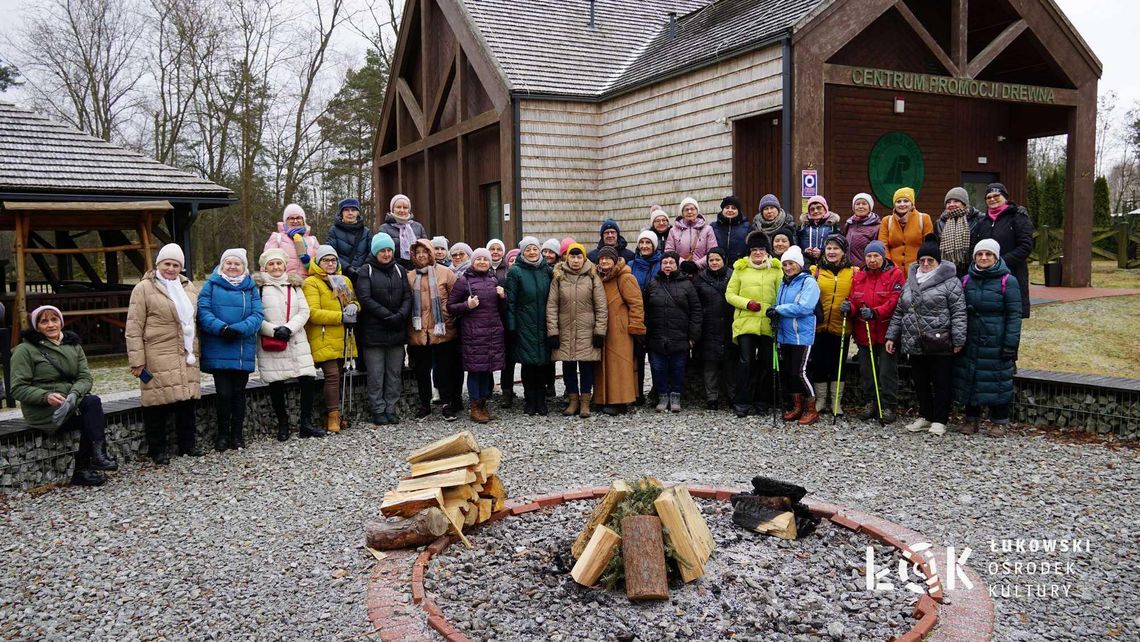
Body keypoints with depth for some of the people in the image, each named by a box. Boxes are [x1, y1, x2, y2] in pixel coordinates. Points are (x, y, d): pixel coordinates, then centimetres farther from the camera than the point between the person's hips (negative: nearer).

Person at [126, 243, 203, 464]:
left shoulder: (189, 287, 14)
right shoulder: (144, 289, -3)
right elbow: (133, 328, -5)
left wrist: (195, 351, 17)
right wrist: (137, 360, -10)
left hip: (186, 356, 5)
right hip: (157, 358, -5)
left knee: (187, 399, 10)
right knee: (158, 402, -2)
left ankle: (187, 443, 23)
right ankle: (157, 450, 11)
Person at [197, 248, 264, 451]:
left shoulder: (251, 288, 9)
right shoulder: (212, 285, 4)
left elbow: (258, 315, -2)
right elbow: (203, 311, -6)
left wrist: (238, 329, -18)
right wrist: (221, 327, -22)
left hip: (243, 351, 2)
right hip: (218, 351, -2)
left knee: (239, 392, 9)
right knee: (223, 392, -3)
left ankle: (237, 434, 20)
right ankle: (223, 434, 12)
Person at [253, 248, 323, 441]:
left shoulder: (295, 285, 14)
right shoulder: (258, 287, 2)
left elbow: (304, 312, 6)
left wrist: (289, 328, -9)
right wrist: (273, 330, -16)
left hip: (296, 340, 3)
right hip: (270, 345, -3)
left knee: (307, 379, -6)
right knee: (276, 385, 2)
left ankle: (305, 424, 4)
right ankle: (283, 425, 16)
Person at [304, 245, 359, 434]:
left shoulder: (344, 281, 16)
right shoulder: (311, 283, -6)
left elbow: (354, 301, 22)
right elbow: (313, 313, -16)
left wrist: (353, 307, -4)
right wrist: (340, 317, -21)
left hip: (342, 339, 7)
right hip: (324, 340, -7)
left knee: (336, 376, 12)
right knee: (332, 375, -13)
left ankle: (333, 413, 21)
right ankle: (333, 415, -8)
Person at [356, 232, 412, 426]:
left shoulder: (400, 271, 13)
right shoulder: (366, 271, 1)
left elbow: (408, 297, 6)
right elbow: (365, 298, -9)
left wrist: (400, 315, -12)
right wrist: (388, 315, -15)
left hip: (397, 331, 4)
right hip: (373, 331, -4)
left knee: (395, 373, 7)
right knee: (376, 375, 0)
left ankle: (391, 409, 15)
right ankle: (378, 410, 9)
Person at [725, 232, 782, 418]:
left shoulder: (776, 270, 7)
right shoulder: (740, 269, 8)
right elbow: (730, 294, 6)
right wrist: (747, 303, -9)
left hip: (768, 324, 1)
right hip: (745, 322, -1)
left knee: (766, 364, 8)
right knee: (745, 362, -8)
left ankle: (761, 402, 20)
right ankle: (742, 402, -1)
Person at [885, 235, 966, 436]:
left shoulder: (950, 282, -6)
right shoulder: (910, 281, 13)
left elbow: (958, 313, -9)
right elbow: (899, 312, 17)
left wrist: (958, 340, -14)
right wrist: (892, 336, 13)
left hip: (940, 345, -6)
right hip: (914, 344, 6)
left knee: (941, 384, 3)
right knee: (920, 383, 14)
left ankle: (939, 420, 13)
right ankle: (925, 416, 27)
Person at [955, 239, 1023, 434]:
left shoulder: (1008, 281, -4)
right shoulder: (966, 281, 9)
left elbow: (1014, 315, -7)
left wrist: (1010, 344, -13)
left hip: (996, 343, -4)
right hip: (970, 343, 4)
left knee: (998, 381, 1)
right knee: (969, 380, 8)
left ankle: (999, 422, 15)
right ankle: (971, 420, 21)